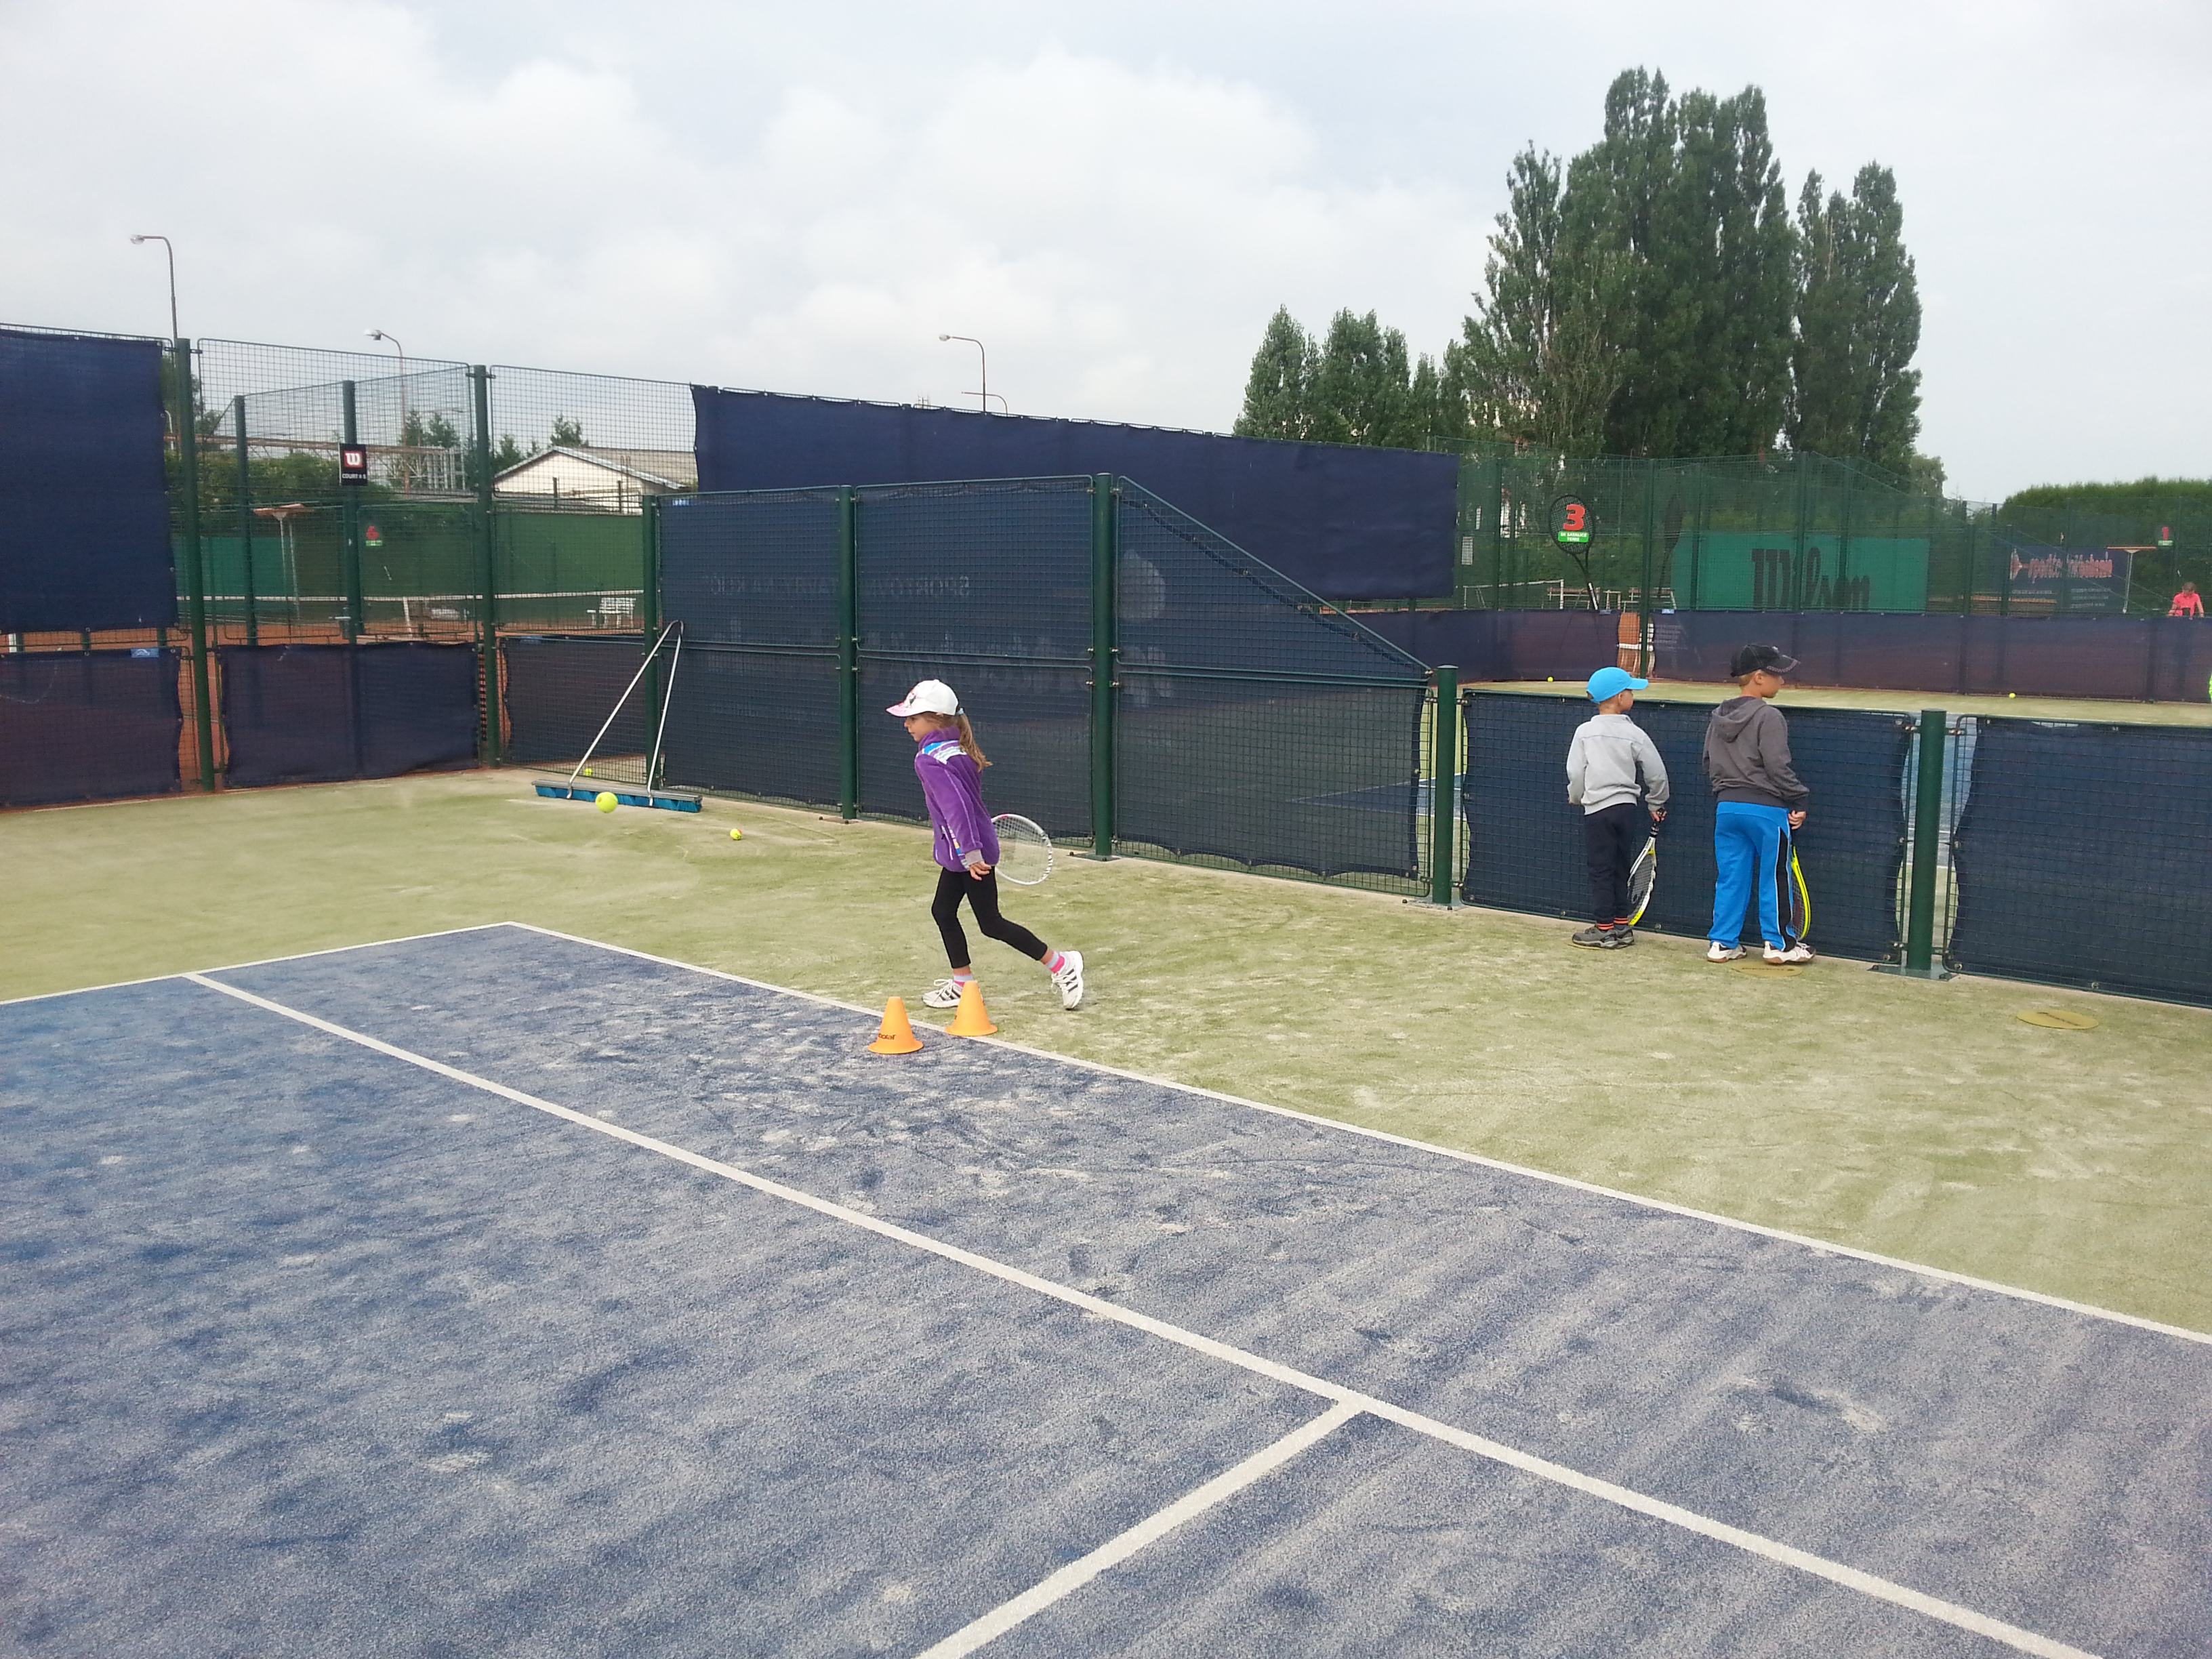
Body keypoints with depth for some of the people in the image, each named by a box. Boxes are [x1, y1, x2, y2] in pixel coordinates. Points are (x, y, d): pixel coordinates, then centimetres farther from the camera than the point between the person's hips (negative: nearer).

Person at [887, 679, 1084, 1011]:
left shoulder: (929, 760, -20)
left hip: (969, 855, -10)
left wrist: (970, 852, -31)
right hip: (961, 852, 10)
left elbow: (956, 804, -29)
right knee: (943, 912, 18)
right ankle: (962, 984, 28)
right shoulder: (958, 749, 8)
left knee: (991, 924, 0)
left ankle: (1061, 964, 7)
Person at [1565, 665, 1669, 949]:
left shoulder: (1585, 732, -5)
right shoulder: (1634, 733, -3)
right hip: (1627, 806, 2)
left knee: (1601, 870, 3)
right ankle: (1622, 926, 21)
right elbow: (1657, 773, 0)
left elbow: (1575, 773, -5)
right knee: (1621, 868, 14)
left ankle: (1604, 930, 4)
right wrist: (1656, 804, 16)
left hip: (1598, 809, -2)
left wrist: (1577, 798, 14)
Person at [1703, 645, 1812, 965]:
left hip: (1726, 806, 7)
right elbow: (1778, 768, -17)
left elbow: (1709, 763, 14)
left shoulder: (1719, 717, 8)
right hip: (1767, 808, -7)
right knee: (1774, 876, 6)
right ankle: (1779, 943, 14)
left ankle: (1723, 943, 12)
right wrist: (1799, 800, -10)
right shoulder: (1768, 717, -14)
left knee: (1730, 876, 11)